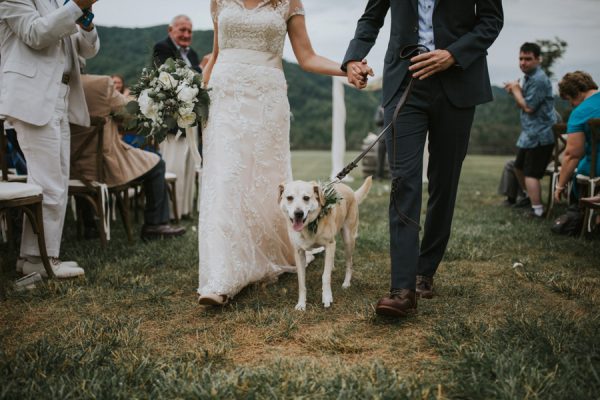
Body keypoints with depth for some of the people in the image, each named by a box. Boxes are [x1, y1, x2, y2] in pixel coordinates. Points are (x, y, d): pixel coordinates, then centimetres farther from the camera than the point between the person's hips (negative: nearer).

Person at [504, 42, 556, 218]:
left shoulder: (538, 79, -17)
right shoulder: (529, 77, 15)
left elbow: (528, 107, -19)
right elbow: (522, 105, 17)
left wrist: (516, 90, -6)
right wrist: (515, 90, 0)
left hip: (539, 135, -11)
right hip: (530, 133, 11)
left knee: (531, 173, -12)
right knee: (519, 167, 22)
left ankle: (537, 210, -10)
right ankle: (528, 197, 39)